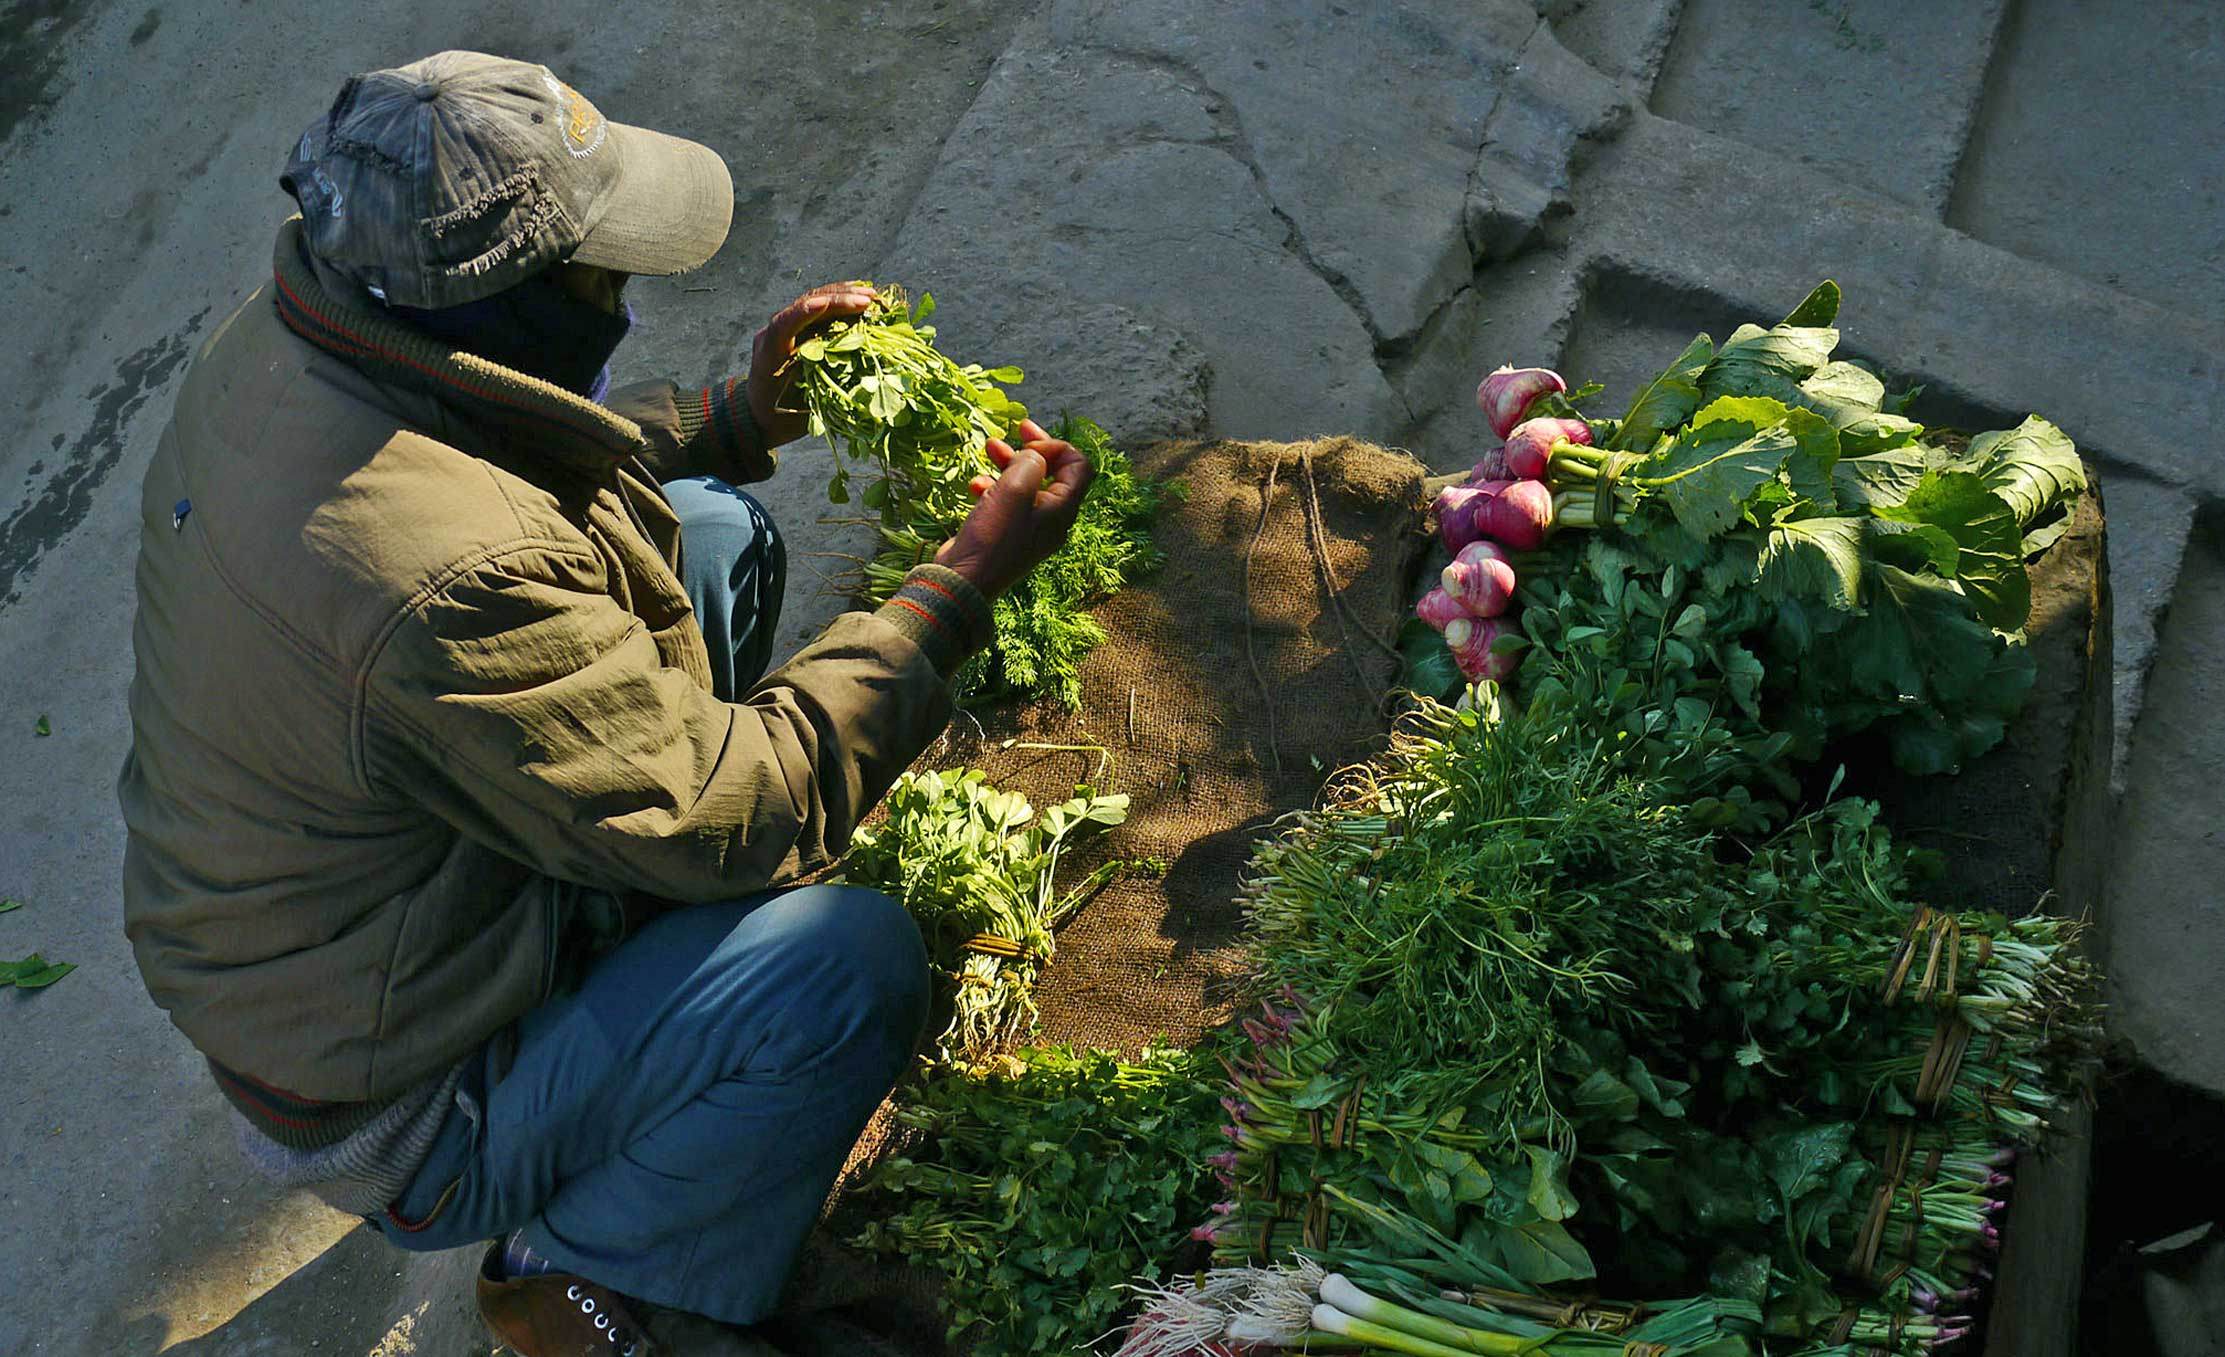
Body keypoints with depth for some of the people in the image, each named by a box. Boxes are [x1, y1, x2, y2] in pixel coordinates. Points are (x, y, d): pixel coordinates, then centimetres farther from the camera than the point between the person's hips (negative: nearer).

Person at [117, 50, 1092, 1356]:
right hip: (398, 1118, -7)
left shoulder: (281, 345, -10)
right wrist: (970, 575, -24)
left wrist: (735, 417, -2)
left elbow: (504, 461, 9)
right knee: (857, 956, -25)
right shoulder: (451, 584, -39)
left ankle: (632, 926, 17)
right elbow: (739, 814, -30)